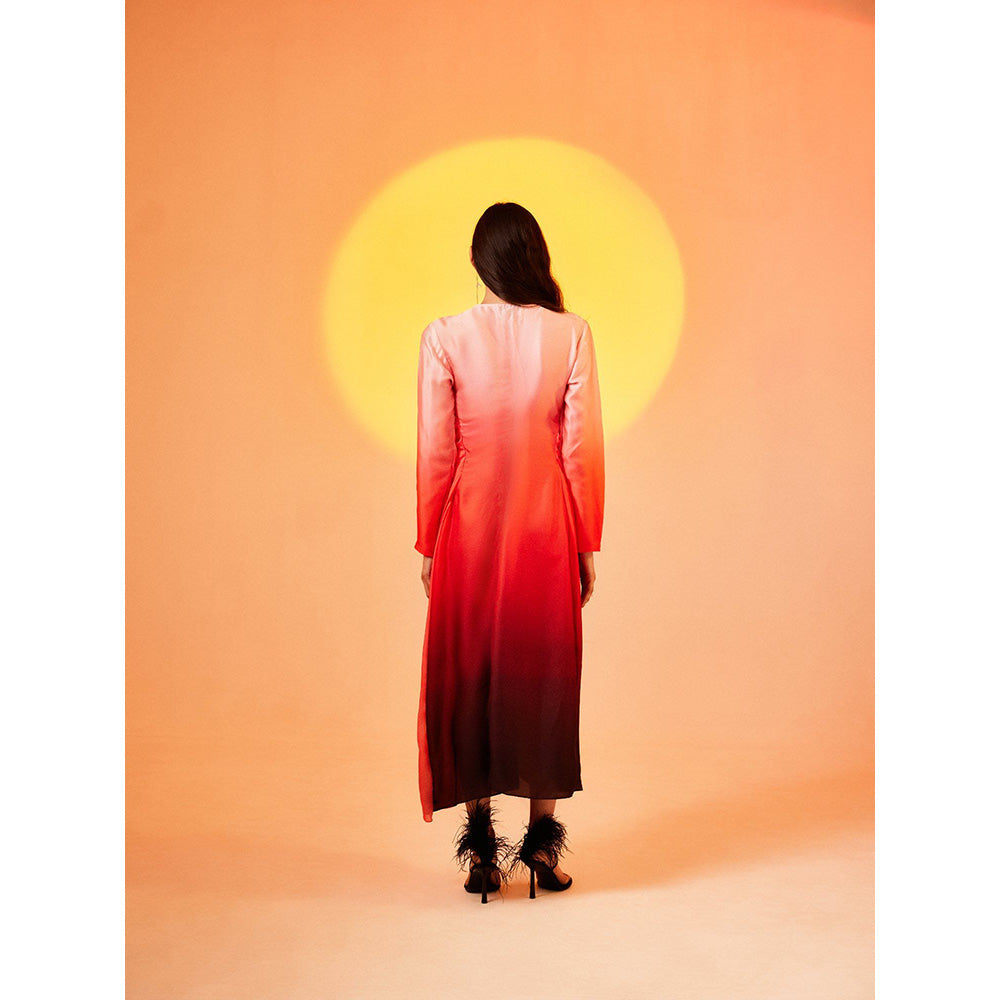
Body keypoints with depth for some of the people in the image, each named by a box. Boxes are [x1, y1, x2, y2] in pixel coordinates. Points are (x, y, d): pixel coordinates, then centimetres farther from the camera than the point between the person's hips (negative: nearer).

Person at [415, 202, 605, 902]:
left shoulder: (445, 338, -5)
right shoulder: (571, 334, -4)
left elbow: (435, 453, -4)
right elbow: (584, 447, -4)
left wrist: (429, 544, 5)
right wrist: (587, 544, 5)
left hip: (470, 529, 0)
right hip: (547, 527, 1)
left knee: (468, 676, 11)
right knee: (544, 673, 12)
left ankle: (482, 848, 19)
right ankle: (543, 843, 21)